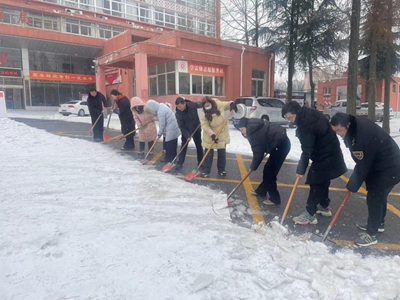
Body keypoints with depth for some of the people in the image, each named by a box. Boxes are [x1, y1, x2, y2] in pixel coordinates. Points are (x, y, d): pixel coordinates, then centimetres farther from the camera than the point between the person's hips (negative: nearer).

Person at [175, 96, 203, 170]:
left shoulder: (193, 105, -23)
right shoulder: (177, 113, -22)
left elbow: (201, 104, -2)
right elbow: (181, 126, -19)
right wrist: (187, 136, -26)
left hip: (196, 129, 1)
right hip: (185, 131, -1)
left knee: (199, 146, 9)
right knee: (183, 146, -3)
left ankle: (200, 162, 23)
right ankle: (180, 163, 3)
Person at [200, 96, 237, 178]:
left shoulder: (219, 105, -14)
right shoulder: (204, 114, -19)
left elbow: (226, 105, 5)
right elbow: (205, 126, -22)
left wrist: (231, 104, -18)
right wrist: (212, 134, -34)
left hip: (222, 135, 2)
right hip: (210, 137, -2)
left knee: (222, 153, 12)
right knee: (208, 154, 1)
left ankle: (221, 169, 28)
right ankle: (205, 171, 11)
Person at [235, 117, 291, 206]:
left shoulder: (252, 131, -15)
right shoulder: (254, 126, 14)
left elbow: (257, 152, -10)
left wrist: (253, 166, 2)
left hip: (280, 145, -10)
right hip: (281, 142, 10)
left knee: (269, 172, -2)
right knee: (268, 169, 19)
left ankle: (275, 199, 7)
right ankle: (261, 191, 33)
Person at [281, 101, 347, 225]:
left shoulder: (305, 126, -27)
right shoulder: (312, 113, 2)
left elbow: (306, 151, -25)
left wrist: (301, 170, -18)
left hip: (324, 157, -10)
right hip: (331, 154, 10)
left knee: (316, 184, -5)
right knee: (323, 182, 20)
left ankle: (309, 214, 2)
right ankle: (324, 207, 34)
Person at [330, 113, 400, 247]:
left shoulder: (363, 136, -35)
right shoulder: (356, 124, -6)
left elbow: (362, 166, -26)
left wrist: (352, 185, -14)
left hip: (389, 168, -10)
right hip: (378, 164, 10)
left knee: (374, 198, -5)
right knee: (379, 195, 21)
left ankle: (371, 234, 7)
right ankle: (379, 224, 39)